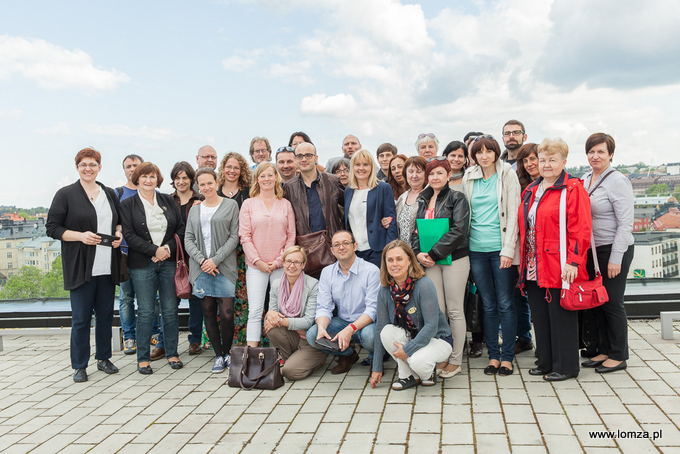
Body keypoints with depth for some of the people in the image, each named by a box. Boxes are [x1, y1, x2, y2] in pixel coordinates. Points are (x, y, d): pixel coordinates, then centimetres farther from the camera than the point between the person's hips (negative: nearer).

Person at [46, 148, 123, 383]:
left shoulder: (110, 194, 13)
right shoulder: (66, 194, -1)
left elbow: (119, 221, 24)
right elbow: (52, 227, -3)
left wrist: (118, 233, 2)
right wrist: (80, 235, -17)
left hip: (107, 266, 4)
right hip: (81, 266, -4)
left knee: (106, 314, 11)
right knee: (81, 317, -1)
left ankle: (103, 358, 25)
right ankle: (79, 366, 12)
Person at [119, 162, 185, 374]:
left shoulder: (168, 201, 10)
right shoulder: (127, 204, 3)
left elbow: (181, 229, 7)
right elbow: (129, 235, -5)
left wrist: (168, 248, -8)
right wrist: (154, 250, -13)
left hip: (169, 262, 2)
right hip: (142, 264, -2)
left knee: (170, 310, 5)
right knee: (145, 312, 1)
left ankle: (172, 354, 17)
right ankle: (143, 358, 11)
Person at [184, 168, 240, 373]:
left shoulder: (230, 205, 5)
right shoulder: (194, 210, 16)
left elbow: (234, 237, -2)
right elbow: (188, 239, 10)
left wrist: (215, 260, -10)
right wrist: (201, 260, -7)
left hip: (224, 267, -3)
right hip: (200, 269, 3)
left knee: (227, 314, -9)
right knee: (208, 314, 4)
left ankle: (227, 353, 11)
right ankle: (218, 356, 15)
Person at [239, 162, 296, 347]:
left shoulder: (285, 204, 9)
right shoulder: (248, 204, 6)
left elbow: (291, 236, 5)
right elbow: (244, 236, 0)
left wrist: (279, 260, -5)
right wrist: (257, 261, -8)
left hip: (281, 266, 1)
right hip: (256, 266, -1)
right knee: (255, 311, -4)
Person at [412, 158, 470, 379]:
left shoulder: (457, 198, -3)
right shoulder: (423, 200, 14)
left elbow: (457, 231, -13)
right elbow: (416, 229, 13)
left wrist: (434, 254, -16)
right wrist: (418, 253, -5)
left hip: (454, 259, -4)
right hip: (429, 261, 5)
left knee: (455, 310, 1)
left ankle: (455, 360, 10)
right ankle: (442, 357, 15)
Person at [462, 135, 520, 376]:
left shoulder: (507, 174, 0)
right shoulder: (469, 178, 10)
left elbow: (513, 213, -5)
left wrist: (508, 249, -12)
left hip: (500, 248, -3)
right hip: (476, 248, 3)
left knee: (505, 304, 1)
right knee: (488, 305, 9)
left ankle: (507, 356, 11)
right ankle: (493, 355, 17)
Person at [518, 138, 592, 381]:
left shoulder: (573, 189, -7)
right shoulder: (530, 191, 16)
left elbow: (581, 229, -13)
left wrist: (573, 261, -19)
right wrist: (523, 260, 16)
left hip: (559, 267, -7)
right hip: (534, 267, 8)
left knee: (561, 315, 1)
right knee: (540, 315, 13)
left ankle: (565, 366, 14)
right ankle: (546, 362, 26)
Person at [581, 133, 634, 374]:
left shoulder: (618, 181, -11)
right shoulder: (585, 180, 10)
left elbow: (625, 223, -15)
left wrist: (616, 258, -17)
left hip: (614, 250, -7)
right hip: (591, 250, 7)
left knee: (612, 302, 0)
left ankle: (618, 356, 14)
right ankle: (604, 351, 25)